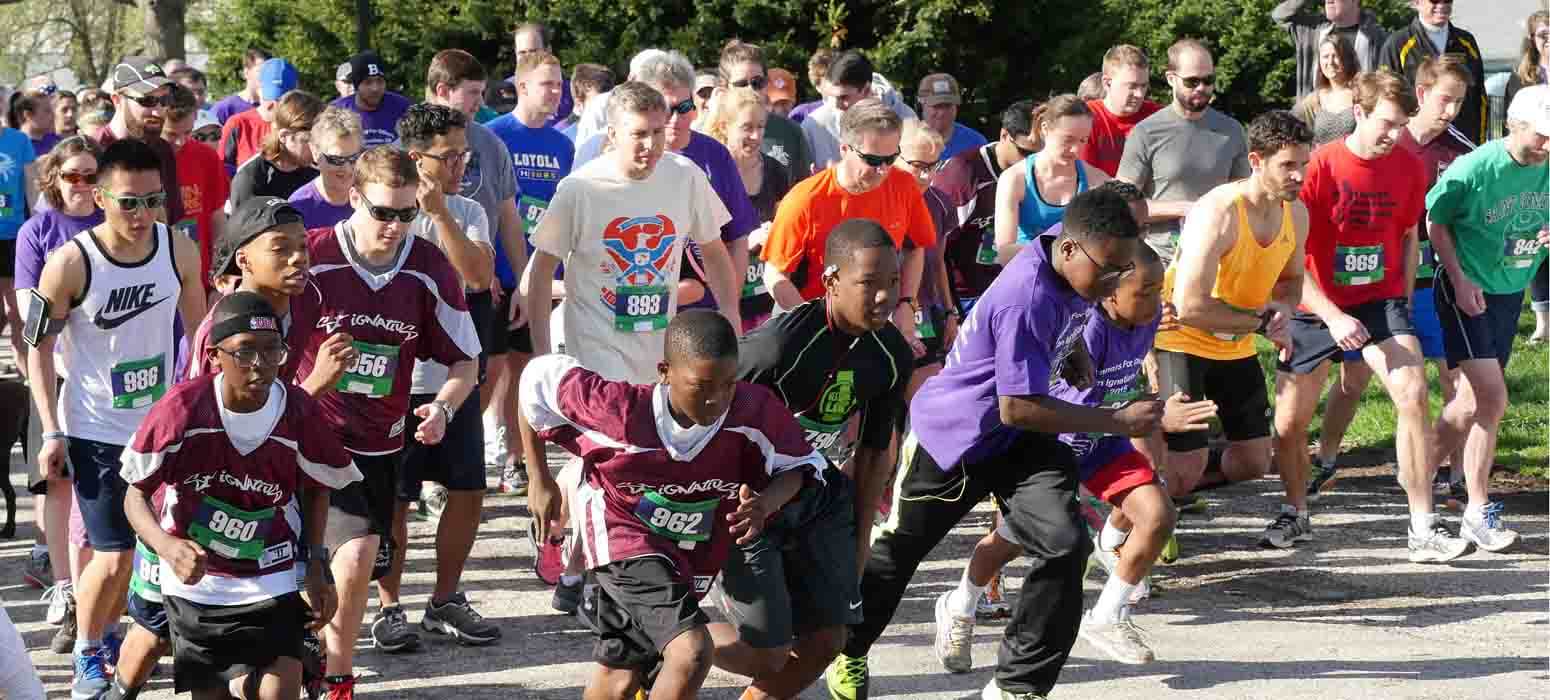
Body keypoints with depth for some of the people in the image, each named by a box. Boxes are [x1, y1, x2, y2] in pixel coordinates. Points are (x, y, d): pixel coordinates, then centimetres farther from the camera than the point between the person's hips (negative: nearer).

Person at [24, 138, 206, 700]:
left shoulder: (180, 252, -9)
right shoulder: (71, 264, -20)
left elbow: (198, 329, 7)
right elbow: (40, 348, -10)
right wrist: (52, 433, -13)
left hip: (162, 424, 4)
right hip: (95, 432, -4)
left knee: (137, 545, 14)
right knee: (113, 556, -7)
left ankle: (109, 637, 36)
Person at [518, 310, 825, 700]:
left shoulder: (754, 411, -23)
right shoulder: (620, 409, -27)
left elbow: (801, 465, -5)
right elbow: (539, 379, -11)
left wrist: (765, 504, -27)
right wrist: (540, 481, -3)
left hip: (691, 560, 5)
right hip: (626, 540, -5)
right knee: (692, 653, -26)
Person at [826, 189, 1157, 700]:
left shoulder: (1073, 260, -9)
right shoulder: (1028, 299, -36)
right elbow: (1018, 408, -34)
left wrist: (1075, 352, 2)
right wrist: (1118, 422, -31)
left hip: (1018, 444, 7)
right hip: (953, 434, -7)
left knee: (1065, 546, -11)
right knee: (897, 551, 14)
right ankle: (847, 653, 40)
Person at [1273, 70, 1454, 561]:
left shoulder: (1407, 166, -2)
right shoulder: (1320, 165, -14)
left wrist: (1403, 307, 9)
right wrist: (1332, 317, -20)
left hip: (1381, 299, 1)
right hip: (1317, 307, -1)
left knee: (1412, 394, -21)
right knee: (1288, 423, 3)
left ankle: (1423, 529, -19)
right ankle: (1296, 514, 32)